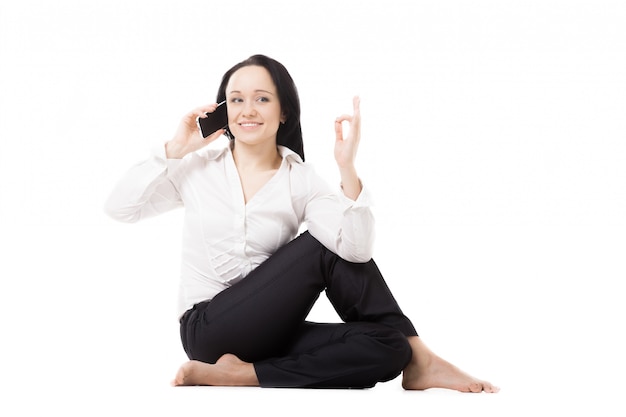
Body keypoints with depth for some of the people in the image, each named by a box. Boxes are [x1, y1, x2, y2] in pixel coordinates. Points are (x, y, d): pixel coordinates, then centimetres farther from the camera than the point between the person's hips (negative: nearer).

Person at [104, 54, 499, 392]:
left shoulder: (301, 181, 0)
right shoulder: (199, 167, 3)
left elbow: (356, 250, -17)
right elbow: (119, 208, -4)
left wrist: (347, 168, -26)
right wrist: (174, 150, -6)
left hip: (270, 332, 2)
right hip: (209, 329, -2)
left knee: (387, 346, -21)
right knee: (323, 246, -21)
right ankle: (418, 357, -17)